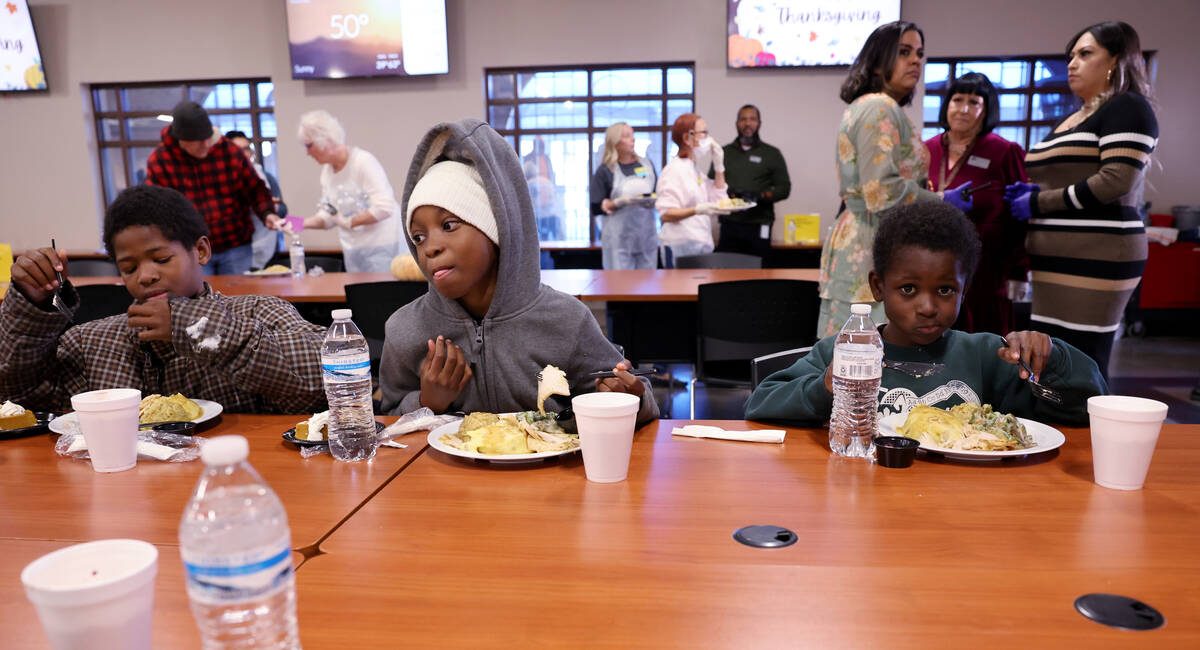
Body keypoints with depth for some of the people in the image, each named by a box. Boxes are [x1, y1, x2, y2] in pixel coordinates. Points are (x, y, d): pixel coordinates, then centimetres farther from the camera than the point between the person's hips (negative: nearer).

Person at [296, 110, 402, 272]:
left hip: (380, 247, -7)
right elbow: (328, 216, 14)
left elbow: (384, 208, -21)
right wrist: (301, 223, -1)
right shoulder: (327, 171, 9)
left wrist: (349, 222, -17)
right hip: (352, 250, 7)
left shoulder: (363, 161, -13)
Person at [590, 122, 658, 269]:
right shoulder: (605, 171, -1)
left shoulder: (647, 164, 12)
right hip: (618, 240, -4)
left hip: (647, 237, 4)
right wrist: (620, 202, -19)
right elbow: (596, 208, -6)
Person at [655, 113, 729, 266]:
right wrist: (697, 210, -33)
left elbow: (719, 201, 13)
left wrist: (719, 166, 9)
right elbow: (665, 214, -19)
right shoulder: (674, 169, -10)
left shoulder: (697, 170, 17)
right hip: (681, 248, -8)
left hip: (701, 246, 8)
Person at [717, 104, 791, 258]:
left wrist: (760, 196, -13)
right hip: (729, 224, 2)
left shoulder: (772, 154, 10)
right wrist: (727, 194, -8)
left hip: (758, 226, -1)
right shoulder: (724, 153, 17)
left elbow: (784, 188, 4)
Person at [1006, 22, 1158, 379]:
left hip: (1093, 264, -8)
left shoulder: (1127, 108, -3)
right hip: (1059, 263, 8)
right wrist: (1031, 192, 10)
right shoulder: (1073, 119, 23)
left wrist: (1039, 202, -10)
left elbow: (1117, 181, -16)